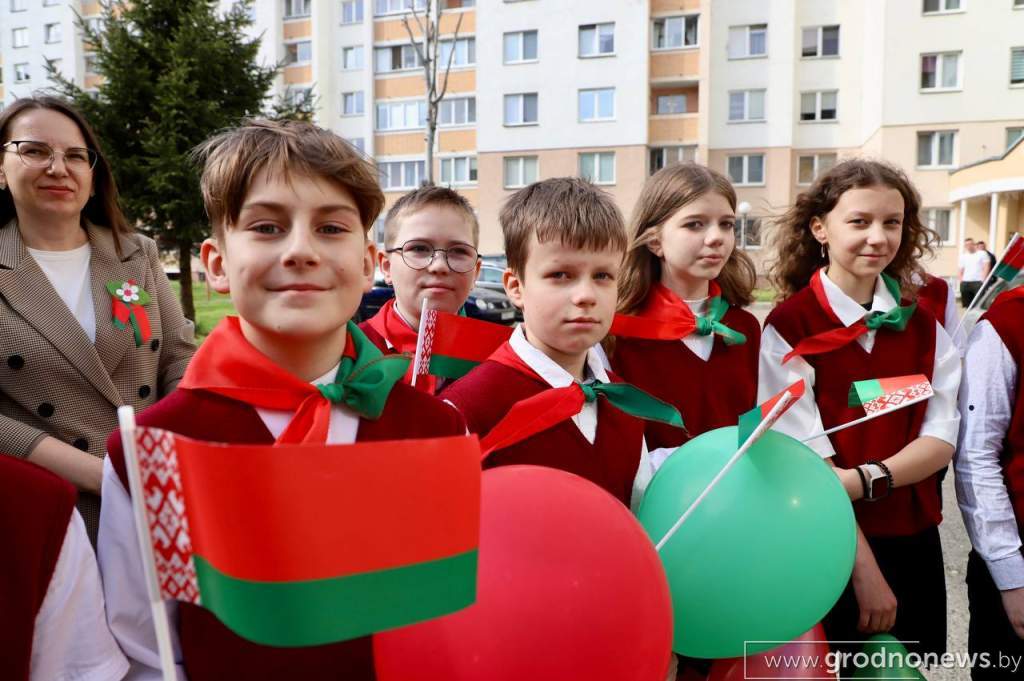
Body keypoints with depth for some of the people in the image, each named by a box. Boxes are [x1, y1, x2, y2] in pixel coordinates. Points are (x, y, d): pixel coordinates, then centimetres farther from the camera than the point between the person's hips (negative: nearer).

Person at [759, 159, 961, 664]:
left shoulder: (924, 327, 3)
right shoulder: (789, 326, -12)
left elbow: (941, 441, -3)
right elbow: (809, 461, -14)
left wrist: (867, 480, -21)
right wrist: (864, 566, -16)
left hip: (914, 540, 5)